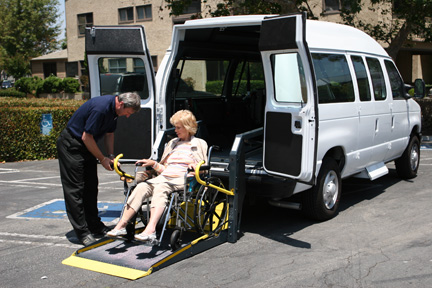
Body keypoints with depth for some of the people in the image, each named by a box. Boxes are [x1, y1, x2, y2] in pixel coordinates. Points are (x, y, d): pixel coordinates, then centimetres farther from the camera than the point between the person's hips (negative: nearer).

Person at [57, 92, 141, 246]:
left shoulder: (113, 108, -1)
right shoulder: (101, 108, -30)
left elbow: (109, 133, 12)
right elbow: (86, 137, -25)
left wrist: (111, 156, 2)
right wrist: (102, 159, -15)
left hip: (86, 146, 10)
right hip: (71, 145, -10)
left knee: (91, 187, 11)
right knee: (75, 189, -6)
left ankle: (94, 225, 19)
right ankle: (82, 232, -3)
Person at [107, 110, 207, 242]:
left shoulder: (199, 144, 16)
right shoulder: (172, 143, 32)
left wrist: (194, 166, -13)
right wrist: (153, 164, 13)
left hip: (182, 179, -5)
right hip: (164, 177, 6)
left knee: (160, 188, -37)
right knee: (141, 187, -24)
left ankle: (150, 230, -53)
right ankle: (121, 225, -29)